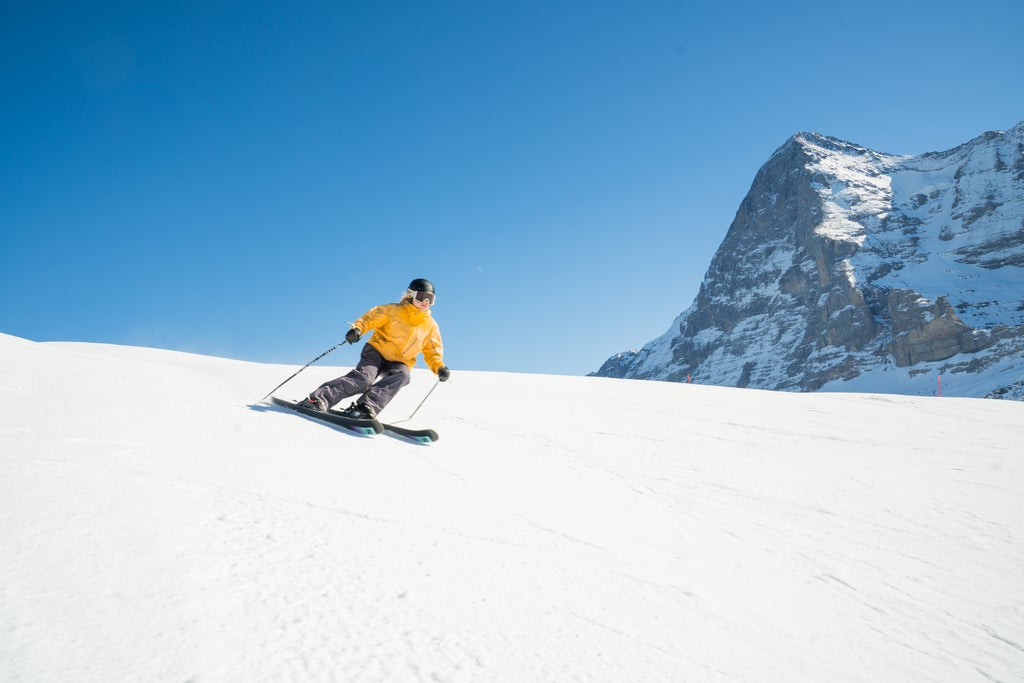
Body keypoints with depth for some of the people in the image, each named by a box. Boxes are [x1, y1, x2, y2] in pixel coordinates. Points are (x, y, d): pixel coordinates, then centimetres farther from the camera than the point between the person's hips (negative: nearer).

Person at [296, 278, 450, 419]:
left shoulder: (431, 326, 9)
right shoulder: (394, 311, 1)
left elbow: (432, 352, 12)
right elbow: (370, 318, -3)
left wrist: (440, 367, -8)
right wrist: (357, 328, -24)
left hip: (400, 363, 2)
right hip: (377, 351, -2)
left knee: (402, 375, -33)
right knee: (364, 378, -29)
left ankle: (365, 407, -47)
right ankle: (317, 400, -34)